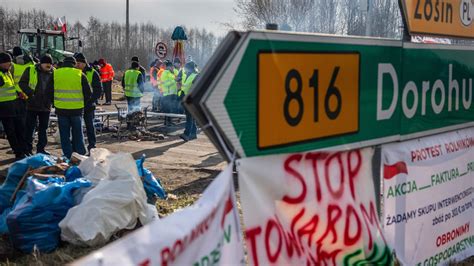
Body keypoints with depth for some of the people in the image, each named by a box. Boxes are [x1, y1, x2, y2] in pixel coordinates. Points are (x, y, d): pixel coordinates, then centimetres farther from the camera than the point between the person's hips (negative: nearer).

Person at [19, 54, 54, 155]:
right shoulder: (30, 70, -4)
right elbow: (22, 83, -4)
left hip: (46, 106, 3)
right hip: (32, 105, -3)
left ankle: (41, 149, 21)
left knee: (43, 128, 11)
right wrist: (30, 93, -17)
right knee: (30, 128, 2)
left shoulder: (53, 73, 4)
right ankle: (28, 149, 11)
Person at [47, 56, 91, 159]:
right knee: (78, 134, 11)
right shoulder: (80, 75, -1)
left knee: (64, 135, 8)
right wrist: (83, 103, 16)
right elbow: (88, 93, 1)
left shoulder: (55, 74, 2)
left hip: (61, 109, 0)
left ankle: (68, 157, 8)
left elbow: (50, 92, 6)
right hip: (77, 109, 0)